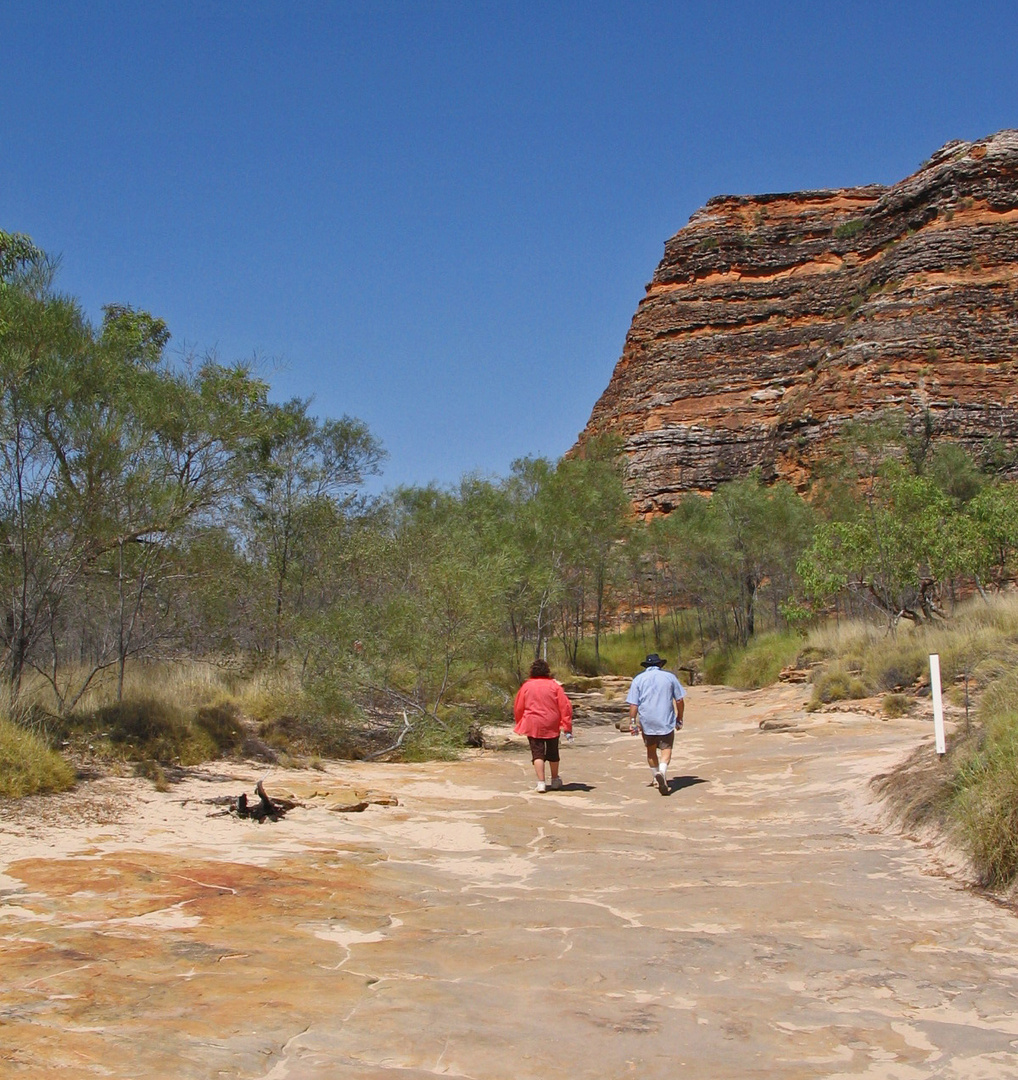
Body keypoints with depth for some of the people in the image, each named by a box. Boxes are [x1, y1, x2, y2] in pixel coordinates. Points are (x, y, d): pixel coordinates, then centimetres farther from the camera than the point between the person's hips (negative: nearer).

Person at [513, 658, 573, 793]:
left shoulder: (526, 686, -2)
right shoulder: (554, 685, -3)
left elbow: (518, 707, 5)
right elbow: (565, 706, -6)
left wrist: (520, 724, 21)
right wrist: (567, 727, -2)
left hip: (533, 726, -1)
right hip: (552, 726, 1)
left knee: (537, 753, 1)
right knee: (553, 752, 17)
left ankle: (541, 782, -10)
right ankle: (555, 781, 30)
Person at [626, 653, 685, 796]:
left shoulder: (639, 679, 5)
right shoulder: (670, 677, 7)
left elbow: (633, 703, -3)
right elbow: (680, 700, 7)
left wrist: (632, 722, -1)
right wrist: (679, 719, 15)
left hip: (647, 722, 1)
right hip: (666, 720, -1)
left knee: (651, 750, 16)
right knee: (666, 748, -3)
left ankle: (656, 778, 24)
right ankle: (662, 771, -29)